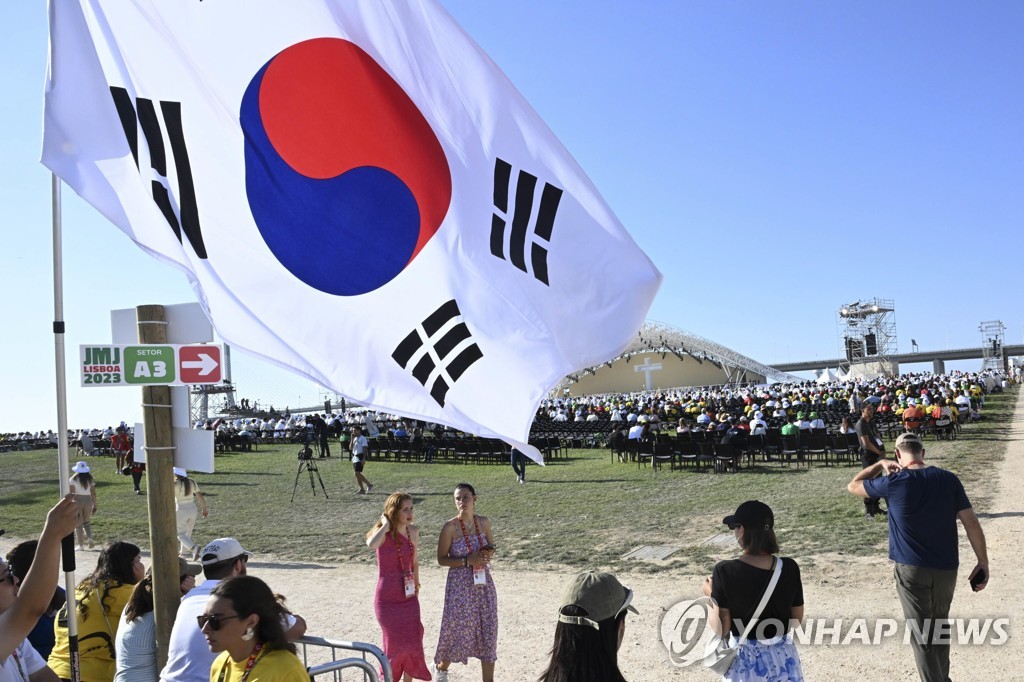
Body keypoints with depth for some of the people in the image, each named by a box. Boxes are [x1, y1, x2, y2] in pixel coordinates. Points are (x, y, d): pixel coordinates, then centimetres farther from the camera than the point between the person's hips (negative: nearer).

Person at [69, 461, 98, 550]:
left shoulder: (74, 479, -5)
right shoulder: (90, 479, 3)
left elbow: (72, 493, -9)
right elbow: (93, 493, 2)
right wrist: (94, 505, 9)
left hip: (77, 500, -3)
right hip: (88, 500, 3)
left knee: (78, 524, 6)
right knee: (87, 522, 17)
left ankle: (81, 545, 8)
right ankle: (90, 537, -8)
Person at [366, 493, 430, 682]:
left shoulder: (413, 532, -1)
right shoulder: (383, 533, -16)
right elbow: (371, 545, -41)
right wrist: (386, 524, -27)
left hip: (409, 598, 5)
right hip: (387, 600, -5)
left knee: (413, 643, 7)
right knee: (396, 644, 2)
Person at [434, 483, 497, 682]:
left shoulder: (483, 522, 0)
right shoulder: (450, 527, -13)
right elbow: (441, 559, -9)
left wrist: (488, 553, -9)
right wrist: (467, 561, -21)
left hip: (484, 584, 4)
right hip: (460, 585, -4)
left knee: (488, 631, 7)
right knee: (458, 630, 6)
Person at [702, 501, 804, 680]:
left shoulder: (725, 571, -19)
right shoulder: (789, 568, -9)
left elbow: (721, 629, -13)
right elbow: (797, 620, 3)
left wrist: (711, 596, 2)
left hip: (745, 660, -3)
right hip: (783, 658, 3)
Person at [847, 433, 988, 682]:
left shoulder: (894, 482, -10)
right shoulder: (948, 479, -2)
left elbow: (853, 486, 5)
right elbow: (971, 522, -4)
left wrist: (879, 465, 14)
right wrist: (982, 562, 2)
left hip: (911, 568, -4)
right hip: (946, 568, 4)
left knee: (922, 636, 4)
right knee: (939, 629, 24)